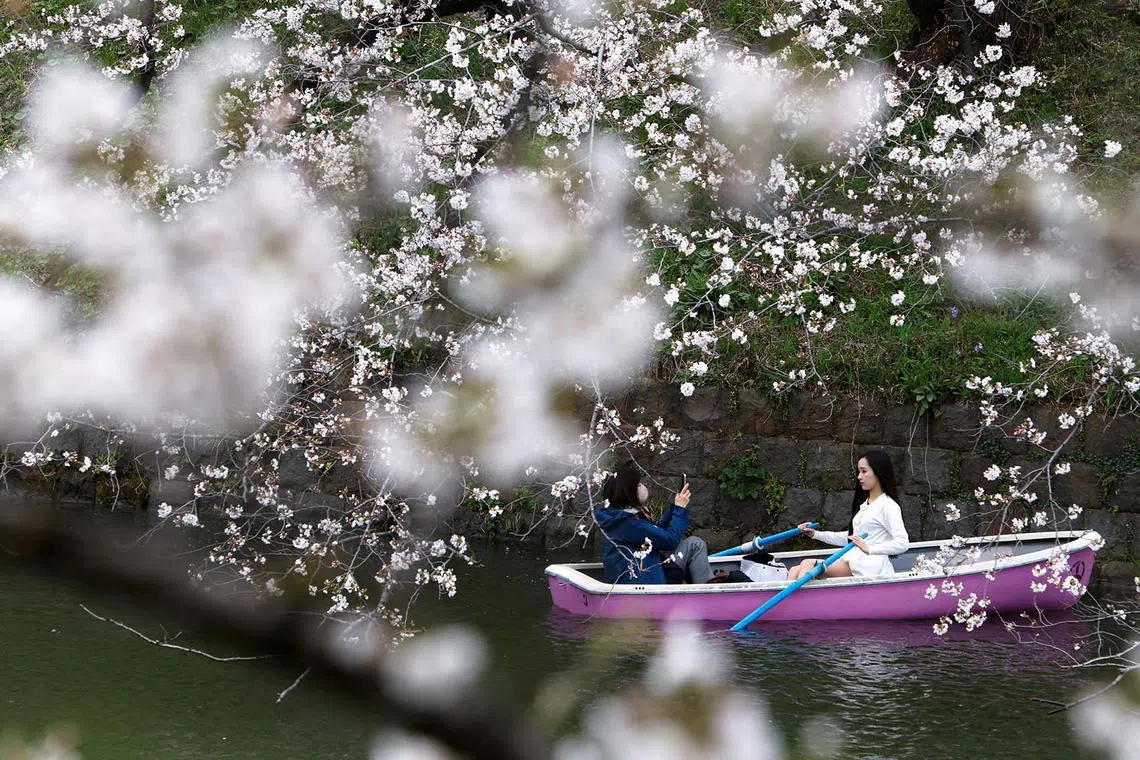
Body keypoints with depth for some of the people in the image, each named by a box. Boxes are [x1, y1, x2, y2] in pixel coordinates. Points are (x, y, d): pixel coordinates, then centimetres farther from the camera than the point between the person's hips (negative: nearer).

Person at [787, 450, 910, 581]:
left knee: (808, 565, -26)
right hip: (854, 562, 9)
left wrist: (869, 549, -25)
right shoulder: (864, 504, 24)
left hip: (869, 568, -9)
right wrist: (816, 534, 22)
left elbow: (903, 543, -17)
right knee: (794, 571, -8)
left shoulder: (888, 506, -5)